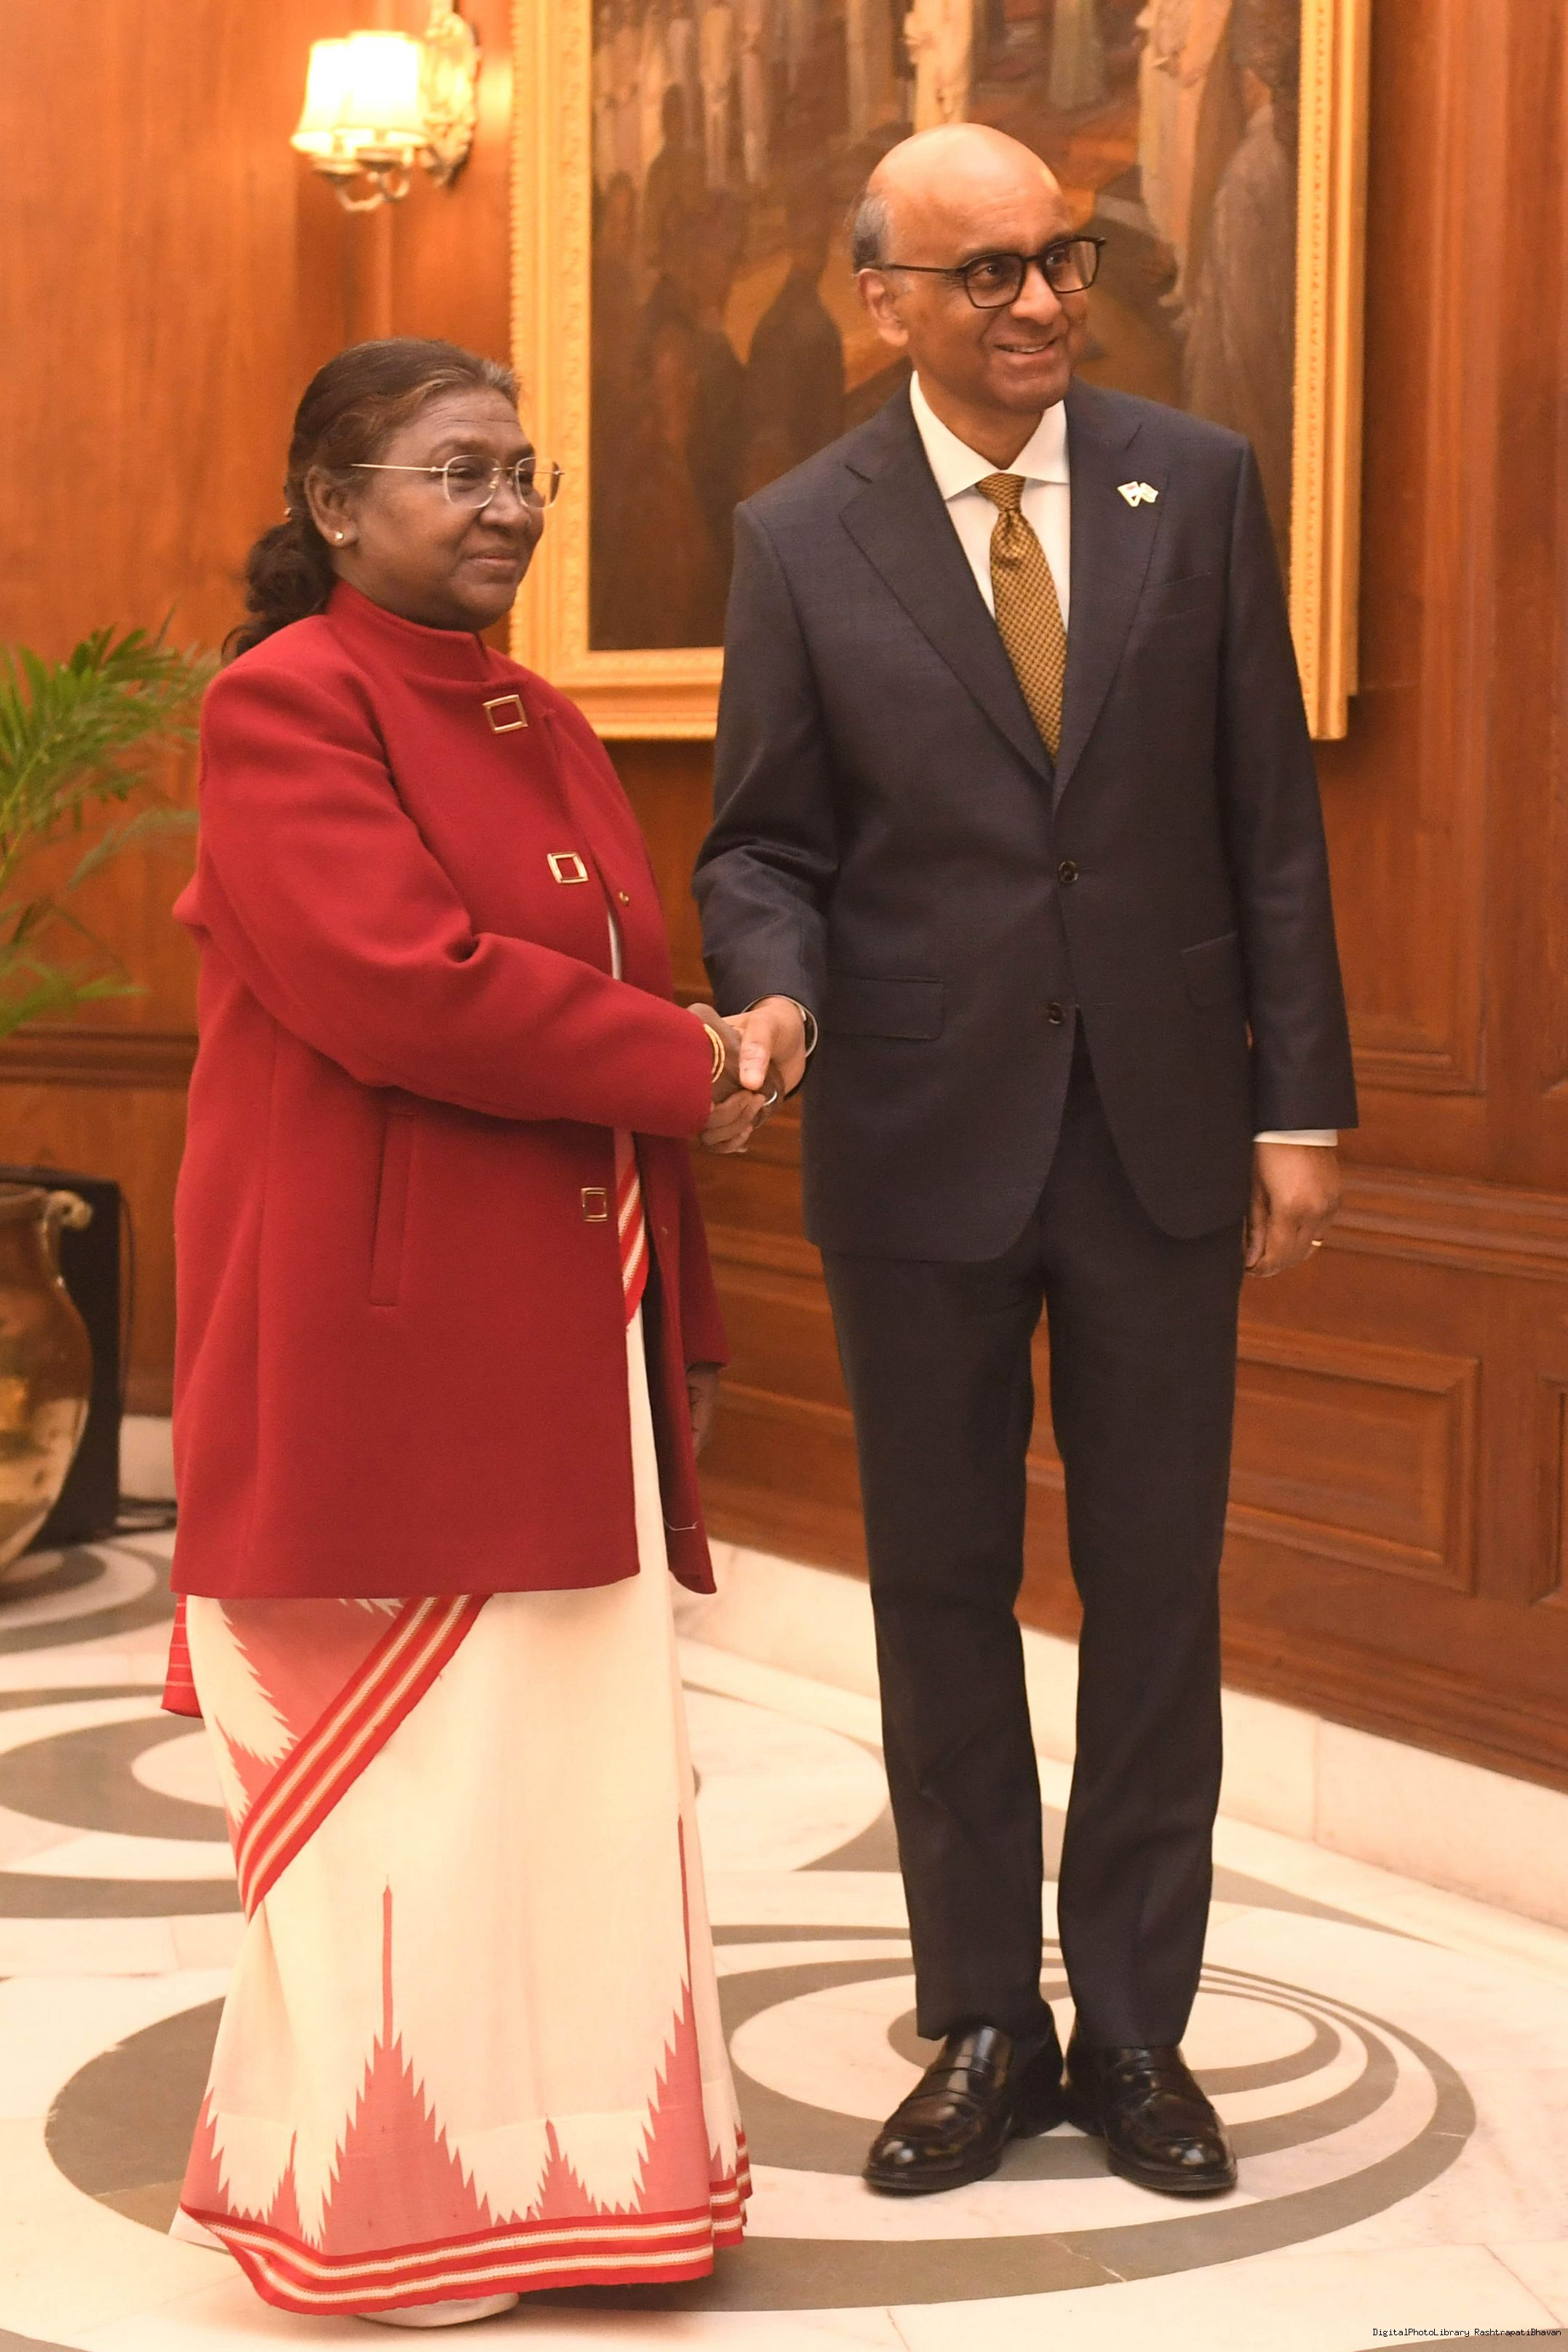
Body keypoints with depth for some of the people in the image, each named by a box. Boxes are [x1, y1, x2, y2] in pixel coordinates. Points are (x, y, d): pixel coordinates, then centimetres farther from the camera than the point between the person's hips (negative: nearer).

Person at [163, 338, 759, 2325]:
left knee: (566, 1756, 9)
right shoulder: (287, 706, -9)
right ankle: (382, 2219, 14)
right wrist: (677, 1057, -11)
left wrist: (682, 1321, 16)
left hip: (562, 1347, 8)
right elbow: (402, 980, -22)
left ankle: (553, 2169, 21)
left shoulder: (545, 732, 17)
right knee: (402, 1775, 0)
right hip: (381, 1347, -8)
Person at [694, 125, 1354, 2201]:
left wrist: (1298, 1104, -1)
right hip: (921, 1141, 0)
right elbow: (766, 840, 2)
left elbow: (1271, 820, 2)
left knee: (1156, 1586, 7)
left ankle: (1135, 2030, 20)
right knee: (941, 1592, 9)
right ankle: (985, 2029, 22)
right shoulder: (801, 538, -1)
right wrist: (775, 988, -20)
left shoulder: (1199, 484, 2)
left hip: (1162, 1125, 1)